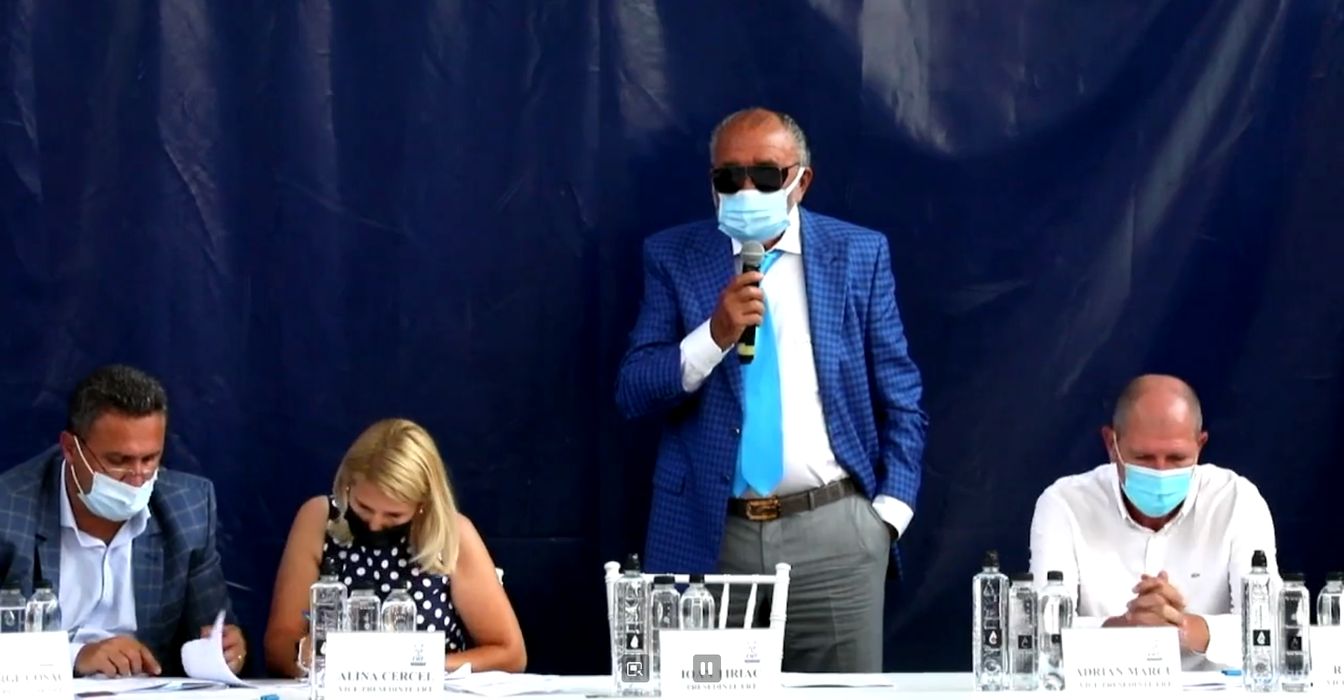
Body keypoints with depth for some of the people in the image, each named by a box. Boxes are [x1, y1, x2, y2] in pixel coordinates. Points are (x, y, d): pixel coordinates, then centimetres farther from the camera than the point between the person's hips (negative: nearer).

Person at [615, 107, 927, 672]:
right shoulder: (673, 257, 5)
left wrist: (889, 513, -1)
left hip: (834, 535, 0)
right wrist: (715, 335, -16)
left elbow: (900, 397, 8)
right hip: (707, 534, 0)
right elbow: (633, 394, -1)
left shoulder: (859, 254, 5)